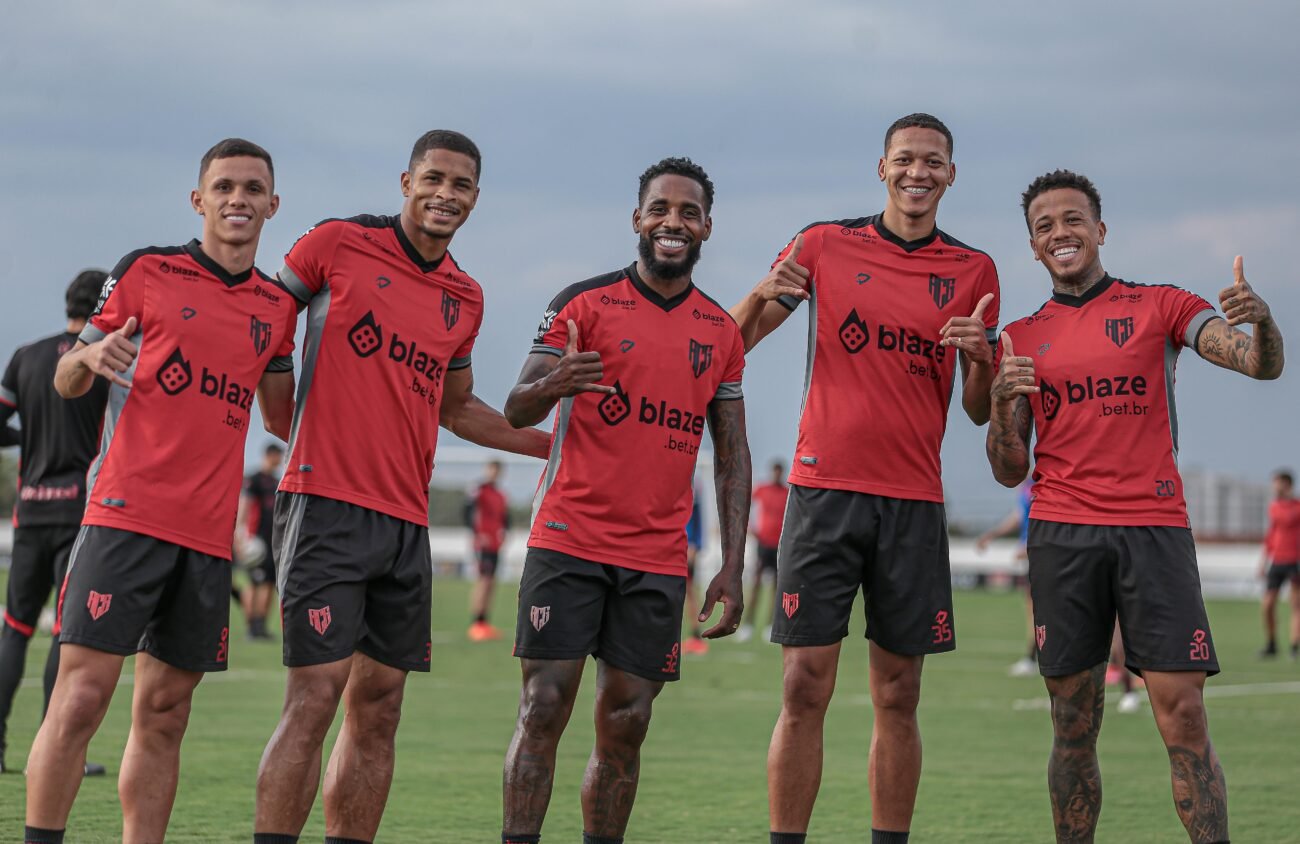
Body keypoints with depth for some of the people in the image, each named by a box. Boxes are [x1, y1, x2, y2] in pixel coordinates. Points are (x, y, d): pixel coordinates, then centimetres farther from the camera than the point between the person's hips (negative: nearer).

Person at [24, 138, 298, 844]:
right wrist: (91, 356, -16)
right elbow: (66, 383, 7)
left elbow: (282, 419, 23)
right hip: (127, 514, -4)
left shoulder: (276, 308, 15)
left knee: (164, 715, 5)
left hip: (209, 533, 4)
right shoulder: (146, 271, 3)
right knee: (82, 695, -12)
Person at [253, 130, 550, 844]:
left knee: (378, 706, 6)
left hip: (406, 519, 6)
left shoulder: (464, 300, 16)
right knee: (316, 694, -13)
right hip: (326, 503, -6)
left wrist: (557, 445, 25)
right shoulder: (338, 246, -1)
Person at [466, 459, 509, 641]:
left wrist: (503, 532, 7)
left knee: (490, 583, 8)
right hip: (483, 544, -8)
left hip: (496, 545, 8)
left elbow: (505, 516, 24)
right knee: (483, 580, -13)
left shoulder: (500, 495, 14)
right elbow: (468, 510, -17)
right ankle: (475, 624, -14)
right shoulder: (480, 491, -9)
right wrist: (477, 532, -19)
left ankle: (483, 622, 12)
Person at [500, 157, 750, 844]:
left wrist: (732, 568, 6)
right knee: (543, 708, -7)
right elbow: (516, 412, -5)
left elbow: (731, 455, 13)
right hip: (569, 541, -3)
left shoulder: (721, 333, 11)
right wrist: (552, 385, -29)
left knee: (625, 725, 4)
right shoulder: (585, 304, -1)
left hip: (658, 558, 4)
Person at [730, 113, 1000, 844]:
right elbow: (734, 343, 7)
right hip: (826, 488, -2)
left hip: (915, 501, 2)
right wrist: (764, 295, -14)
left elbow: (980, 411, 11)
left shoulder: (973, 271, 9)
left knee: (898, 695, 3)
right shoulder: (826, 245, 5)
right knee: (806, 687, -7)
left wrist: (981, 358, -10)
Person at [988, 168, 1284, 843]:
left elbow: (1261, 364, -3)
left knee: (1183, 717, -11)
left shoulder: (1161, 306, 9)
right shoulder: (1022, 338, 14)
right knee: (1074, 730, 1)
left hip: (1154, 527, -2)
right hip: (1061, 536, 2)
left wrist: (1260, 319, -25)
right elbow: (1010, 472, 12)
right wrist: (1001, 405, -8)